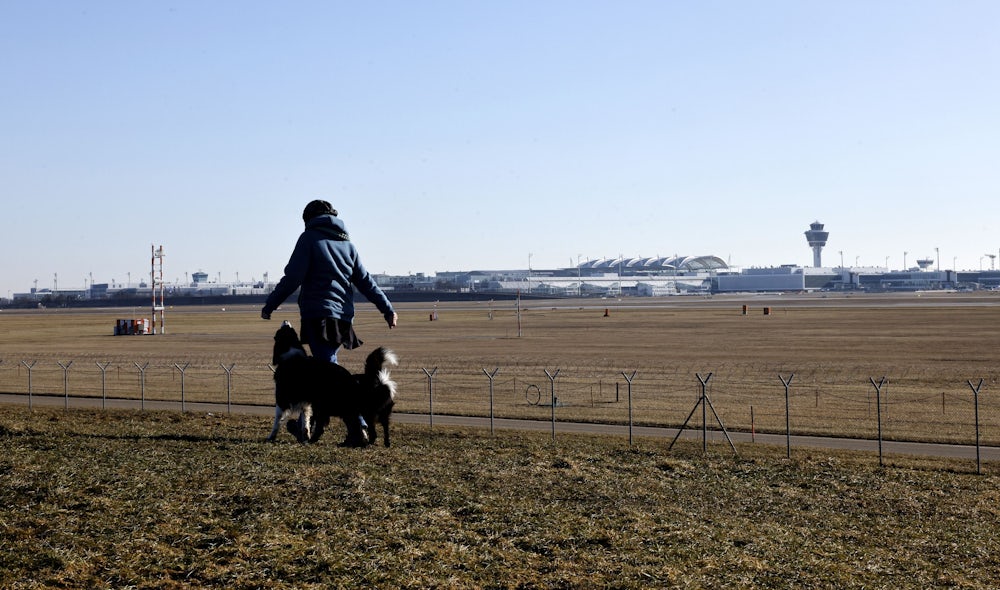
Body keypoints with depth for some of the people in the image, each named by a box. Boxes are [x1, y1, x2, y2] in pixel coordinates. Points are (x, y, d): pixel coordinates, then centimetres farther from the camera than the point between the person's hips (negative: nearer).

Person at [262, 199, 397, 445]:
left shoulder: (309, 238, 0)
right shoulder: (346, 242, 18)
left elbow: (292, 278, -8)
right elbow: (365, 281, 15)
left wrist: (270, 305, 0)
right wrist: (387, 309, 16)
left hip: (318, 316, -7)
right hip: (342, 316, 7)